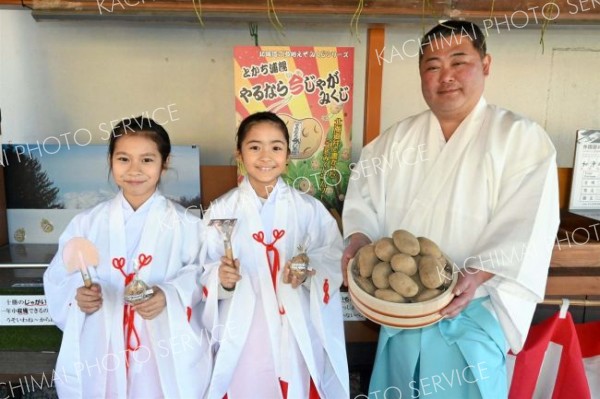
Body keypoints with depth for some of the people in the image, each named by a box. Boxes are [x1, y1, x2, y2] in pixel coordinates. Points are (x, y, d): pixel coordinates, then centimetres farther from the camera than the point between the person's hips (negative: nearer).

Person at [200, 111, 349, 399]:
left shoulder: (309, 209, -2)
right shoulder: (221, 210, -4)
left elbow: (334, 259, -1)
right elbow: (204, 271, -2)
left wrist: (309, 271, -19)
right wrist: (221, 278, -22)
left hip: (297, 335, 1)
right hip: (241, 335, 0)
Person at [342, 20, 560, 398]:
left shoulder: (522, 137, -7)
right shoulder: (396, 138, 5)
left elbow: (526, 229, -14)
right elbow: (364, 200, 4)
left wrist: (478, 275, -28)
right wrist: (359, 240, -16)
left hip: (472, 312, -3)